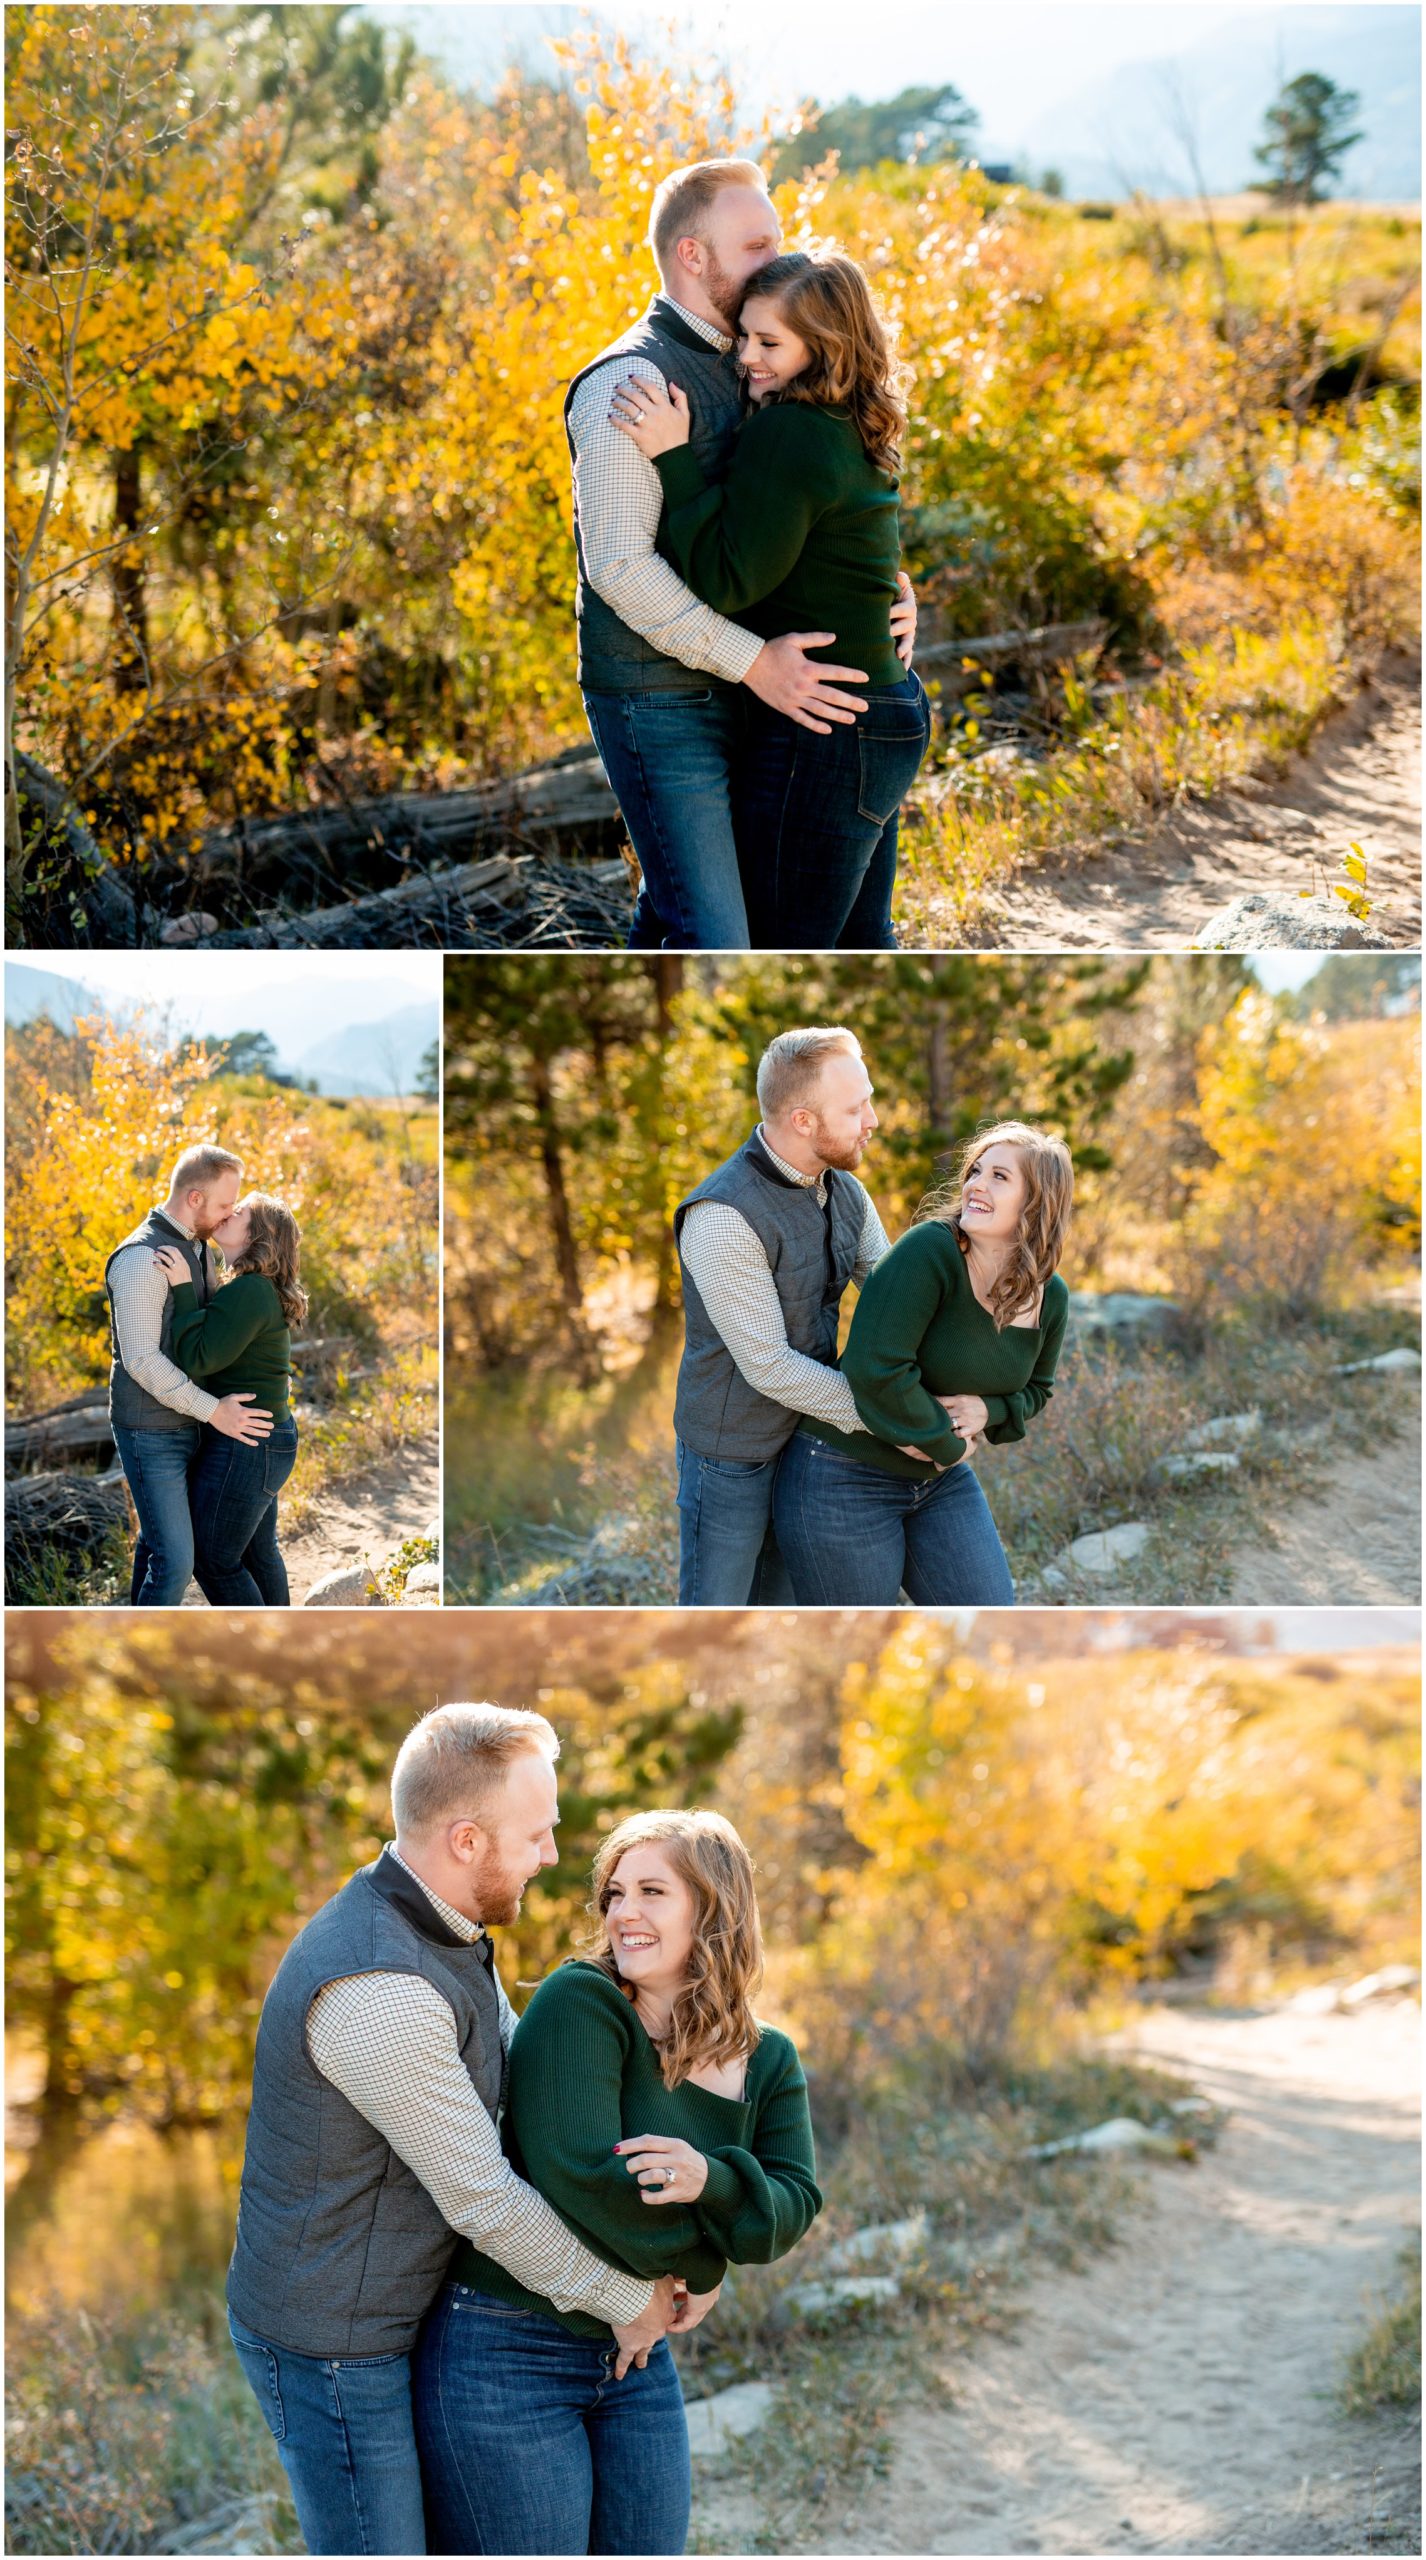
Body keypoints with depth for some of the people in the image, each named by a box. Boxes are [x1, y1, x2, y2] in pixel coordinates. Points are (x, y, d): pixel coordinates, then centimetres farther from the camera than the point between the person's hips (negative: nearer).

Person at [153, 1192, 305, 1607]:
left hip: (244, 1448, -10)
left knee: (214, 1560, 1)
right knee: (258, 1551, 21)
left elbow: (197, 1358, -23)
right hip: (267, 1438, 10)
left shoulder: (248, 1292, -22)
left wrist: (184, 1289, -23)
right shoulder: (260, 1289, 9)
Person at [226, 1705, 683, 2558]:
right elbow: (481, 2199, -25)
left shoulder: (438, 1933, 2)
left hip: (397, 2313, 10)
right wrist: (625, 2299, -11)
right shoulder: (377, 1991, -31)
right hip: (333, 2345, -10)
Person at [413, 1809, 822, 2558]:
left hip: (634, 2362, 6)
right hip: (505, 2355, -6)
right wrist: (698, 2270, -11)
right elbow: (579, 2174, -24)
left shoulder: (767, 2063, 5)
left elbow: (791, 2207, -6)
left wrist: (710, 2181, -27)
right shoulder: (580, 2005, -15)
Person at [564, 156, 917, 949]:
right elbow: (620, 564, -23)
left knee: (676, 911, 18)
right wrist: (754, 661, -25)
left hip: (726, 694, 9)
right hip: (658, 700, -9)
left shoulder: (739, 369, 13)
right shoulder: (634, 380, -15)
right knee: (713, 944, -12)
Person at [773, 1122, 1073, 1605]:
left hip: (940, 1480, 7)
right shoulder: (930, 1251, -24)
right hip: (845, 1475, -7)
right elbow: (876, 1370, -32)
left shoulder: (1049, 1298, -2)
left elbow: (1033, 1389, 15)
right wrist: (948, 1446, -19)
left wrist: (988, 1411, -9)